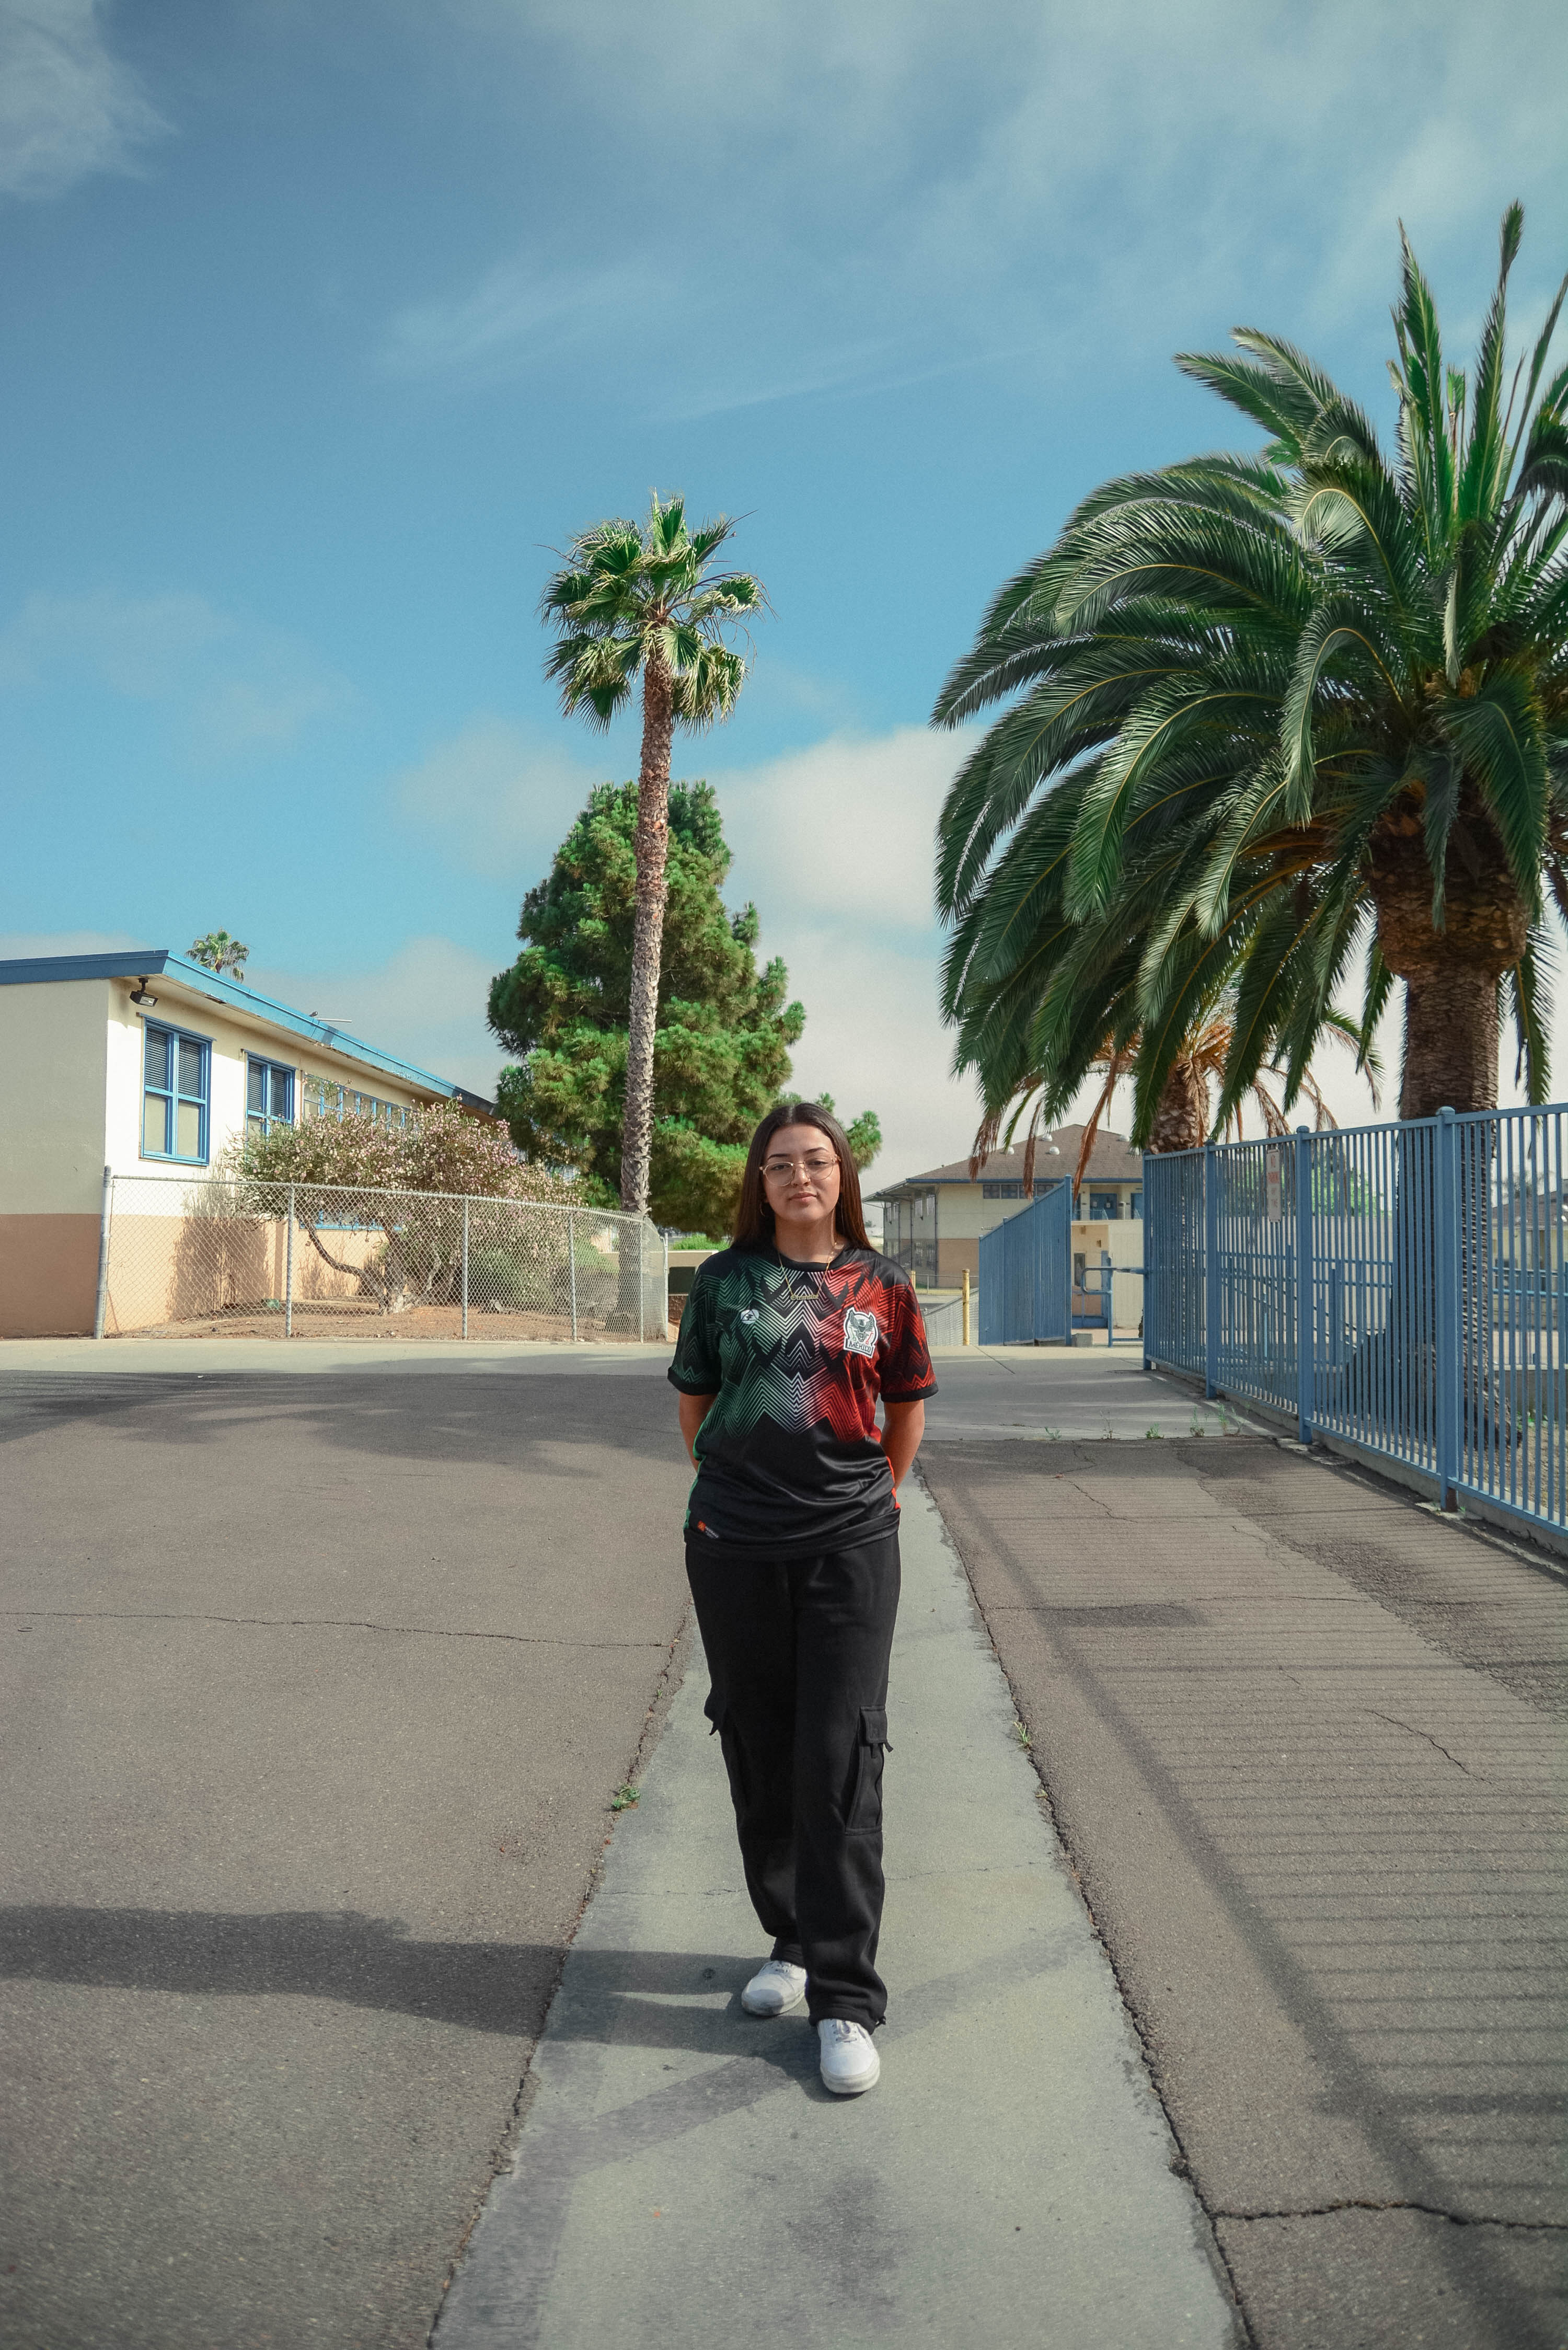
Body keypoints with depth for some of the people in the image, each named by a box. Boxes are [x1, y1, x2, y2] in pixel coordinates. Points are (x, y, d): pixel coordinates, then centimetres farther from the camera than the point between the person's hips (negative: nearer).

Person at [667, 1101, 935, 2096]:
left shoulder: (882, 1285, 1)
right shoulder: (725, 1280, 3)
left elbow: (907, 1406, 13)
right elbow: (695, 1401, 12)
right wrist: (733, 1485, 11)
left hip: (850, 1546, -1)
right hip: (735, 1546, 2)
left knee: (841, 1760, -3)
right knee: (759, 1751, 12)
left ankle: (846, 1999, 5)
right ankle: (792, 1942, 32)